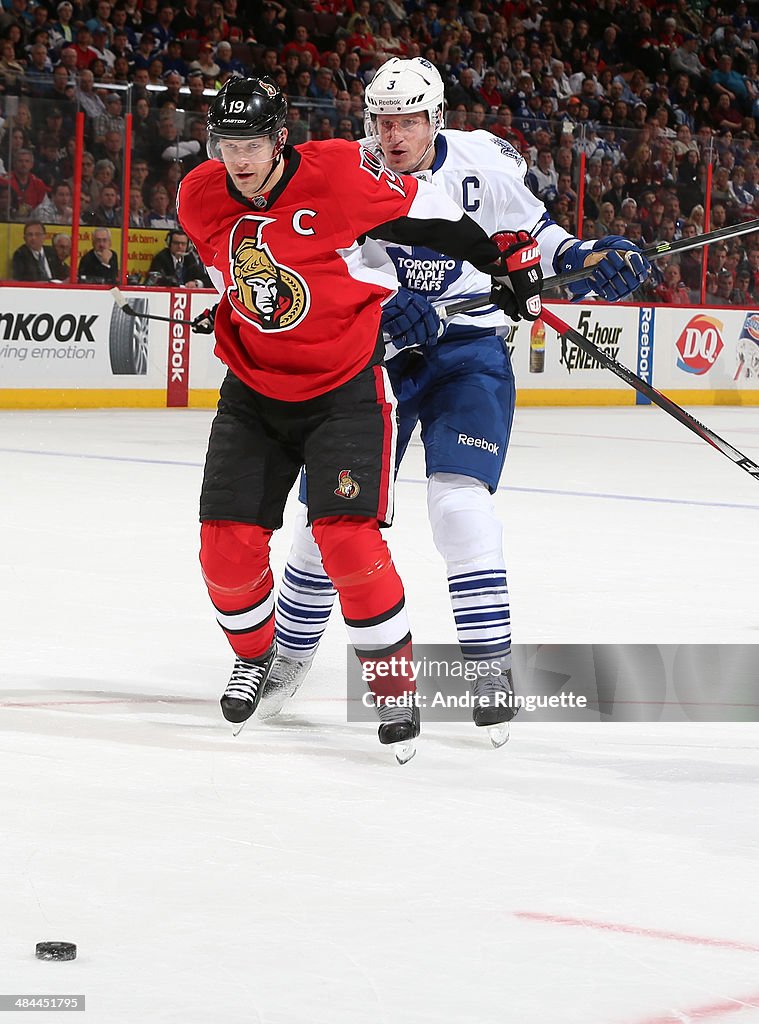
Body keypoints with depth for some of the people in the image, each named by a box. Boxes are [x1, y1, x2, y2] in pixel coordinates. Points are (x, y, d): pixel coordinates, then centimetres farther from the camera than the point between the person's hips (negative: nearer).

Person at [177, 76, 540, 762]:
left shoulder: (339, 174, -20)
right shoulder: (200, 199, -6)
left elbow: (425, 214, -8)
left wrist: (507, 261, 0)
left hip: (346, 387, -4)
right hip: (255, 389, 5)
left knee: (347, 534, -18)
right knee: (228, 542, -1)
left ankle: (395, 681, -2)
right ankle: (256, 655, 28)